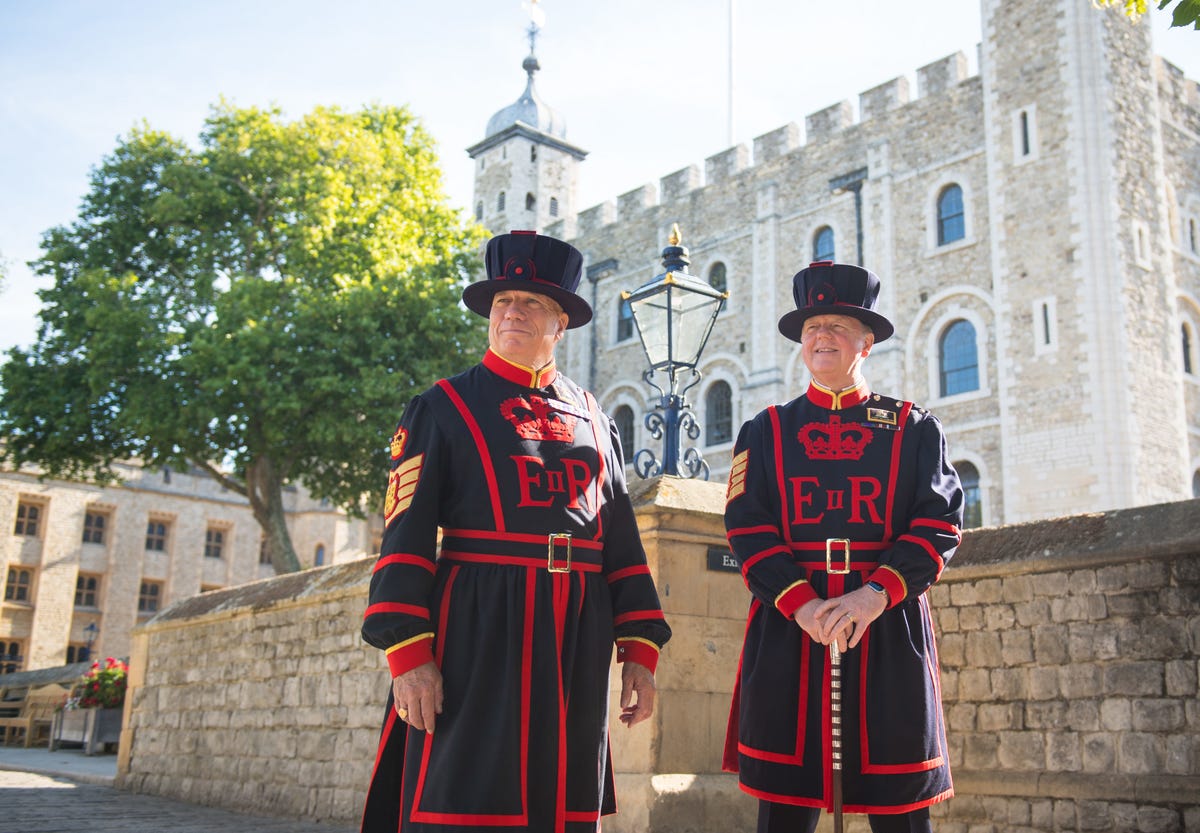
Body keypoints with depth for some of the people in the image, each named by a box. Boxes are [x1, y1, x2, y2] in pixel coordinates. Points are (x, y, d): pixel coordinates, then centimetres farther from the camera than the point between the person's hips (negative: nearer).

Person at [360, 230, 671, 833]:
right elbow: (406, 538, -3)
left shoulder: (594, 420, 16)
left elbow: (622, 540, 14)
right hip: (476, 639, -4)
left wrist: (639, 651, 8)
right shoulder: (441, 408, 4)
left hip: (577, 646, 4)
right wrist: (407, 652, -12)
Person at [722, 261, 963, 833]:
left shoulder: (914, 428, 10)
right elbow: (747, 528, 1)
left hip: (889, 633, 0)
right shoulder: (765, 432, 12)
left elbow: (941, 523, -1)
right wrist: (800, 604, -14)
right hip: (788, 631, 1)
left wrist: (876, 594, -16)